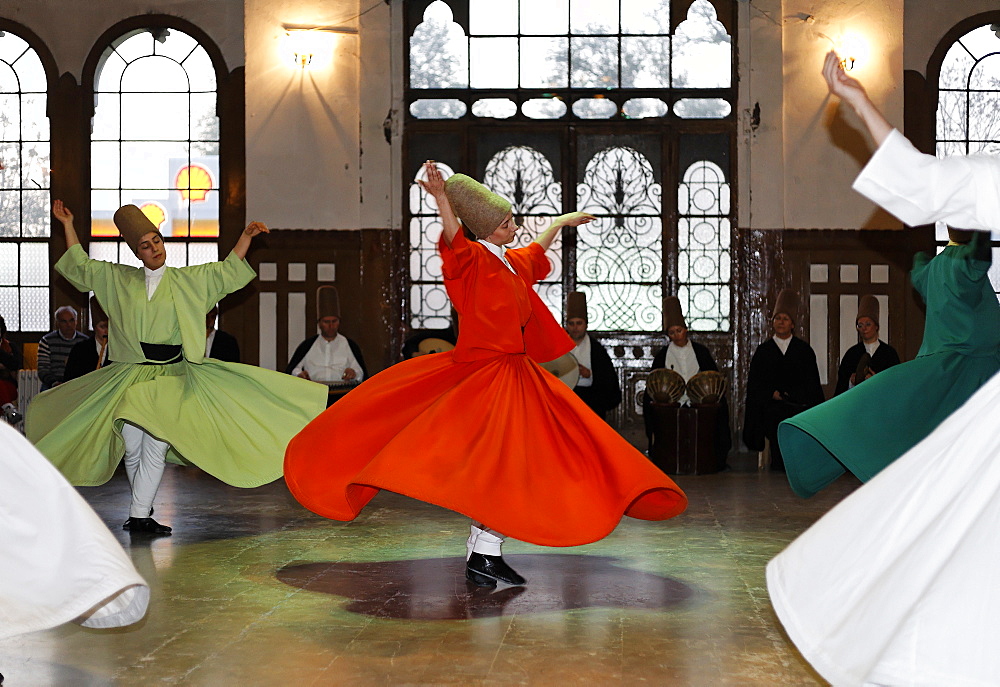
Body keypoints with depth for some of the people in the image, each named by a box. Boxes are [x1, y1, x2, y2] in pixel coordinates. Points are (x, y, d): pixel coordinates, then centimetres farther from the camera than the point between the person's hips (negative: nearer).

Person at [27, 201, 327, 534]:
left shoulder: (189, 280, 8)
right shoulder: (119, 279, 10)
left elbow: (229, 270, 10)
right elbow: (80, 266, 19)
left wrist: (246, 236, 0)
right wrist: (68, 225, 19)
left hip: (170, 378, -1)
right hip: (130, 377, 1)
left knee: (156, 446, -13)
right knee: (132, 449, 0)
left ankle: (138, 515, -9)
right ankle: (142, 509, 20)